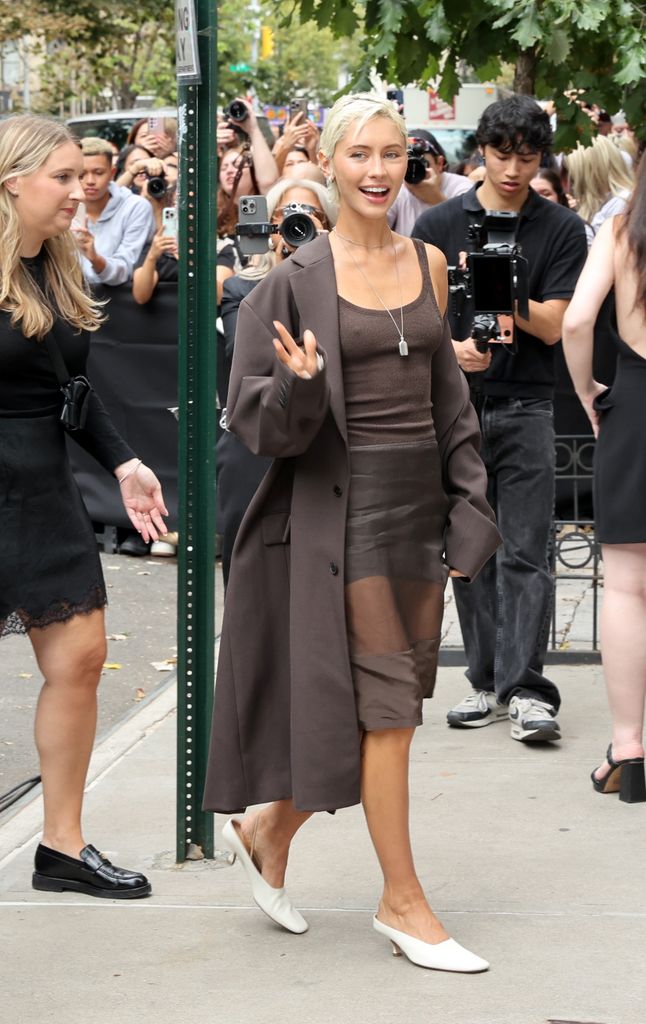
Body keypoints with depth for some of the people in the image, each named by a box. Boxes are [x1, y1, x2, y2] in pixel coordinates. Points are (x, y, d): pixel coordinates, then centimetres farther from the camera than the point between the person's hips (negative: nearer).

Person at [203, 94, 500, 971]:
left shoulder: (428, 265, 8)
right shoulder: (297, 278, -8)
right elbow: (257, 420, -8)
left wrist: (466, 511, 10)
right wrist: (298, 385, -29)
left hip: (421, 502, 6)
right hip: (343, 504, -6)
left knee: (390, 704, 10)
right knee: (388, 705, -4)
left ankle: (267, 831, 30)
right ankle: (404, 903, 8)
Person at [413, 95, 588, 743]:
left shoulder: (562, 230, 2)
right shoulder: (439, 223, 5)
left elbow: (551, 324, -4)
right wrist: (451, 348, -14)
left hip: (524, 404, -2)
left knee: (525, 553, -7)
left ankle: (524, 689, -9)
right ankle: (486, 682, 15)